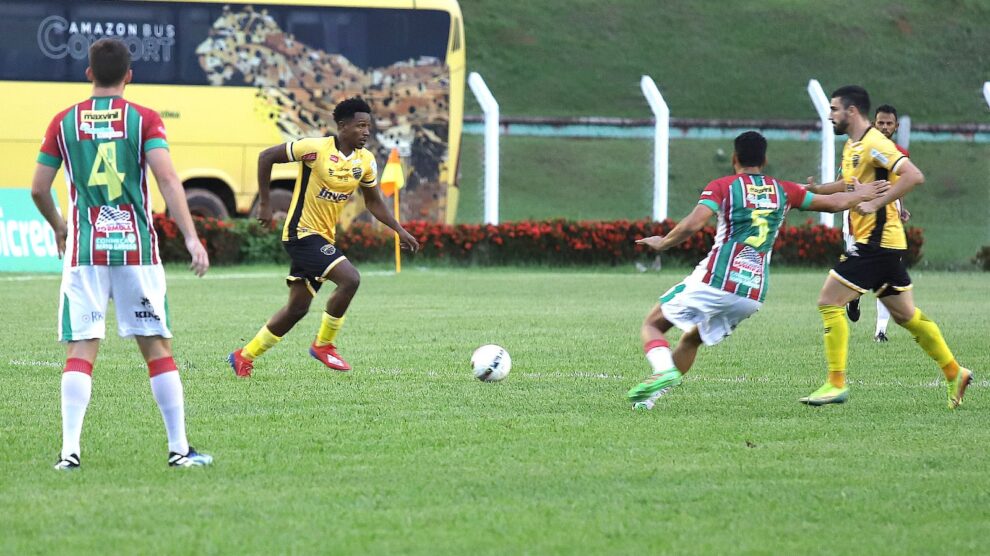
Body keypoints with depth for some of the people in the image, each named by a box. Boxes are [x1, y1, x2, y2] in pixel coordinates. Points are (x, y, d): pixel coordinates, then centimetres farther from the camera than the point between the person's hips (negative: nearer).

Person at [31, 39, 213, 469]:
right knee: (157, 346, 6)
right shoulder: (144, 119, 0)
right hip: (136, 244, -1)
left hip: (84, 248, 1)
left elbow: (38, 189, 7)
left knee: (80, 350, -1)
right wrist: (191, 237, -15)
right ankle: (179, 448, 7)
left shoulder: (64, 122, 5)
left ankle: (70, 449, -13)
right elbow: (166, 178, -12)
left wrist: (57, 225, 27)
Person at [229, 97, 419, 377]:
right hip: (302, 231, -8)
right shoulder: (317, 149, -17)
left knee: (297, 308, 10)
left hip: (323, 237, 8)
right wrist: (264, 204, -8)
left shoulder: (365, 160, 3)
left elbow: (373, 202, 17)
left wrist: (399, 230, 5)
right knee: (349, 279, -22)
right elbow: (266, 157, -9)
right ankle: (324, 343, -5)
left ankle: (244, 356, 22)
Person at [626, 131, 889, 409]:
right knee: (691, 339, 25)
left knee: (652, 325, 6)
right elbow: (835, 203, 21)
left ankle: (664, 371, -24)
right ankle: (653, 395, 16)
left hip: (714, 282, -5)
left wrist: (661, 243, 3)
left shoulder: (722, 186, -1)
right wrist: (863, 193, 40)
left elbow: (692, 225, -14)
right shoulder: (783, 191, 12)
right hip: (753, 295, 5)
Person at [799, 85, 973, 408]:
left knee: (829, 302, -11)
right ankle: (954, 374, 21)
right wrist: (816, 190, 16)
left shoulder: (873, 144, -15)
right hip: (878, 242, 10)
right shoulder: (852, 146, 15)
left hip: (876, 242, -10)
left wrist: (876, 203, -27)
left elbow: (913, 176, -25)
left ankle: (836, 384, -9)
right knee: (906, 314, 15)